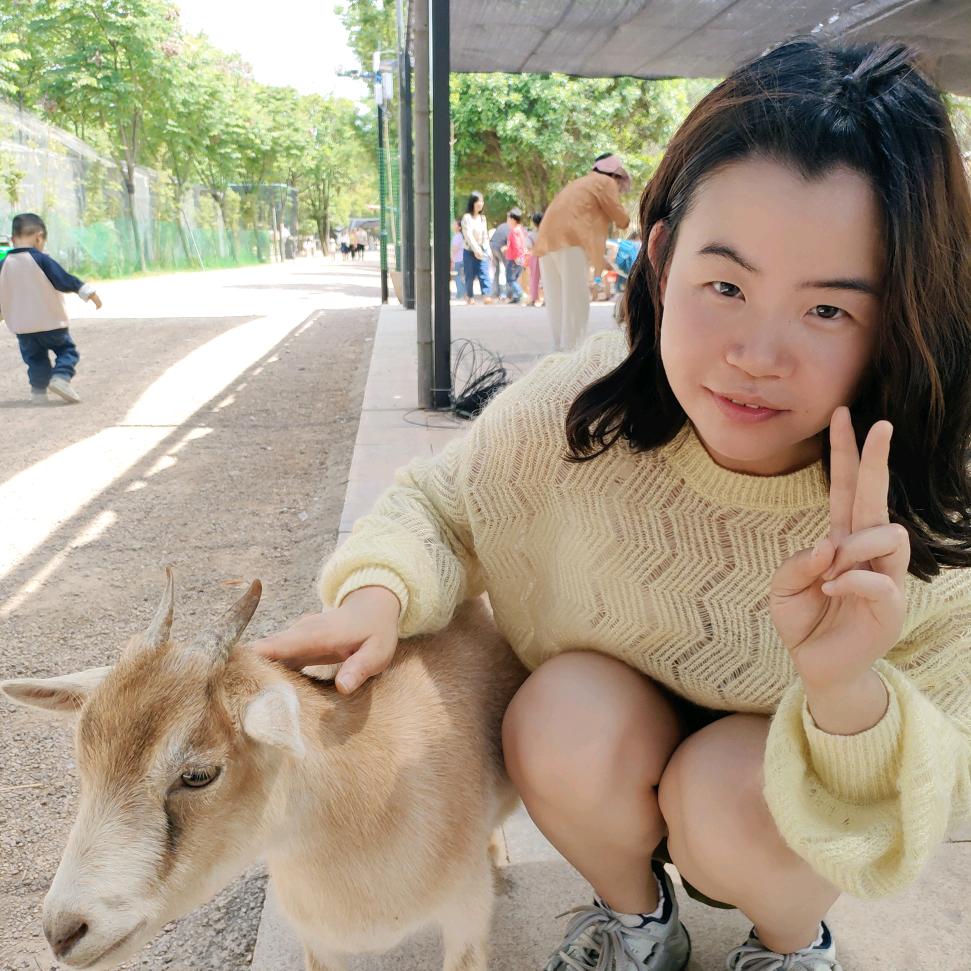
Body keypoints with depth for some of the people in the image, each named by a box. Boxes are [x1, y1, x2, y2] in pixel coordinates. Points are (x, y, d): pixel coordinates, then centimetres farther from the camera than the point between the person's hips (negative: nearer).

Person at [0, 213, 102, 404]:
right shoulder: (40, 259, -11)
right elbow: (64, 281, -12)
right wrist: (89, 293, -5)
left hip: (22, 326, 4)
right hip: (51, 321, -4)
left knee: (34, 356, 17)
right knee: (67, 349, 9)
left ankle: (38, 390, 10)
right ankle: (61, 376, -14)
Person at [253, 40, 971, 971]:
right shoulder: (570, 413, -26)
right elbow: (438, 503, -8)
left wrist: (852, 695, -44)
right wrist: (380, 592, -30)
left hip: (783, 800, 0)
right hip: (604, 768, 1)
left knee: (730, 800, -30)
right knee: (567, 713, -29)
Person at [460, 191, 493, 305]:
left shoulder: (482, 218, 13)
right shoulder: (467, 217, -6)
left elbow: (485, 236, 15)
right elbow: (468, 235, -14)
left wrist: (487, 250, 6)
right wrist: (476, 250, -21)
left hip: (482, 251, 4)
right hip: (470, 251, -4)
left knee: (484, 274, -11)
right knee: (470, 276, 2)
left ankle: (487, 295, -21)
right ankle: (470, 296, 15)